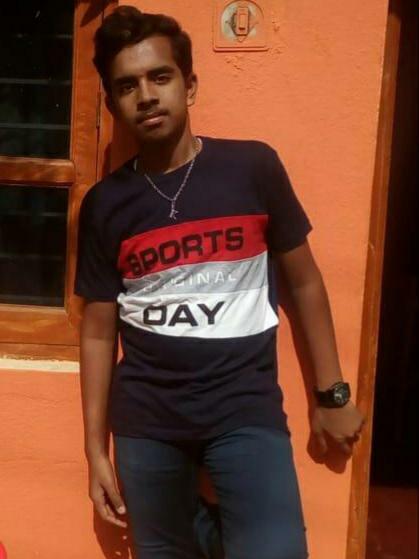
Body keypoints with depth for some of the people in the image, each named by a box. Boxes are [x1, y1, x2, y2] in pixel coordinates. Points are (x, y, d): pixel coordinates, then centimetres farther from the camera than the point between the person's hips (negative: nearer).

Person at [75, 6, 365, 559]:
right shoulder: (105, 204, 0)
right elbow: (99, 332, 6)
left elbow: (304, 282, 4)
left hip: (247, 409, -2)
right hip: (145, 421, 2)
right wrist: (96, 449, 6)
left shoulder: (253, 167, -5)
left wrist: (332, 394, 6)